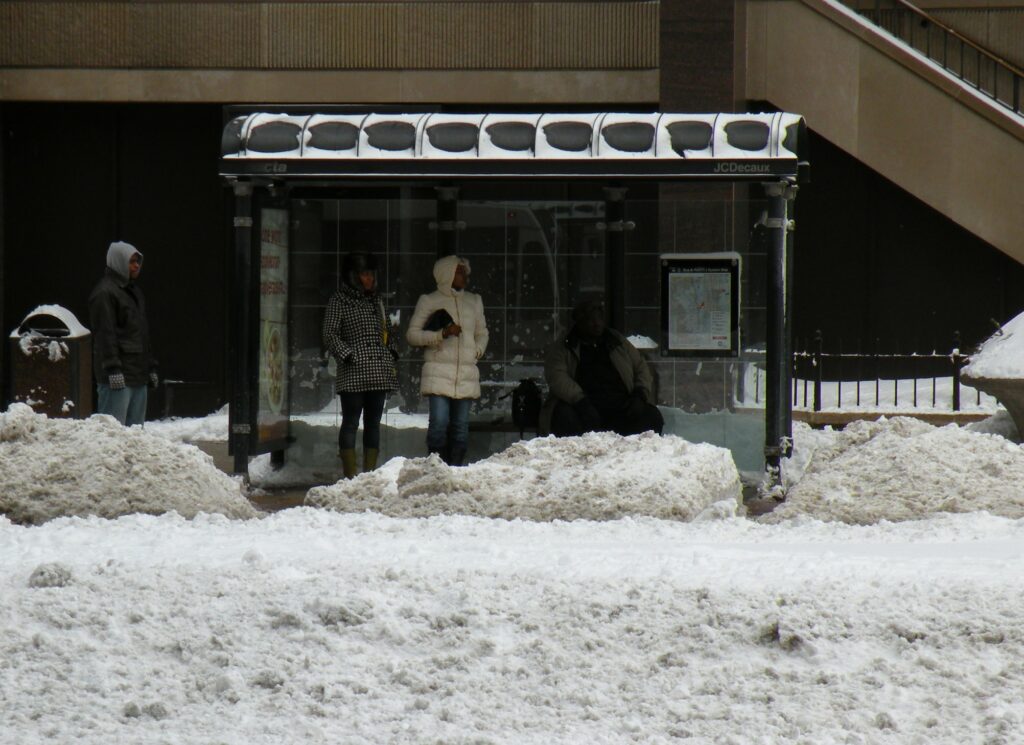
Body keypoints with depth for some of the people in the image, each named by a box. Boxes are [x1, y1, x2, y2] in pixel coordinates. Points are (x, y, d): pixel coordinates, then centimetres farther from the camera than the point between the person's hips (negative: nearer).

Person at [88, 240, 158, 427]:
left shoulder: (134, 291, 20)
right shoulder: (104, 292, -10)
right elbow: (105, 334, -16)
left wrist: (151, 367, 22)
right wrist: (113, 369, -21)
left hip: (138, 374, 9)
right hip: (117, 375, -9)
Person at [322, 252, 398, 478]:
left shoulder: (376, 300, 19)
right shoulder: (339, 300, 1)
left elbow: (388, 330, 28)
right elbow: (330, 335, -4)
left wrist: (392, 353, 12)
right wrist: (347, 356, -13)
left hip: (380, 372, 6)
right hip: (353, 373, -6)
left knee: (373, 423, 7)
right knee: (351, 422, -6)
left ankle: (370, 472, 10)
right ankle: (350, 475, -7)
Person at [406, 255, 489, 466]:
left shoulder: (474, 301, 19)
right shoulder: (429, 301, 4)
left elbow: (482, 332, 30)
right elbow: (412, 334, 1)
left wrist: (478, 350, 8)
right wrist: (442, 334, -12)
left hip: (466, 373, 5)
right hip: (439, 371, -5)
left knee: (461, 425, 1)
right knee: (439, 422, -14)